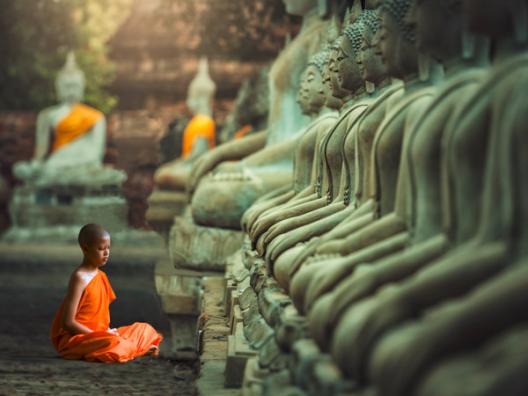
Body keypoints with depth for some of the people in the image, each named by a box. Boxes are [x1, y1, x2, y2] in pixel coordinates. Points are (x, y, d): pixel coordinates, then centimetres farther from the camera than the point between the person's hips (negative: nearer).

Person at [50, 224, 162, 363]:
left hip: (97, 335, 9)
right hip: (74, 337, -9)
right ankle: (138, 349, -9)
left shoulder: (101, 276, 11)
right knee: (112, 342, -37)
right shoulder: (79, 278, -15)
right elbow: (68, 322, -19)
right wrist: (98, 335, -19)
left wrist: (109, 332, -3)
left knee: (144, 329, 13)